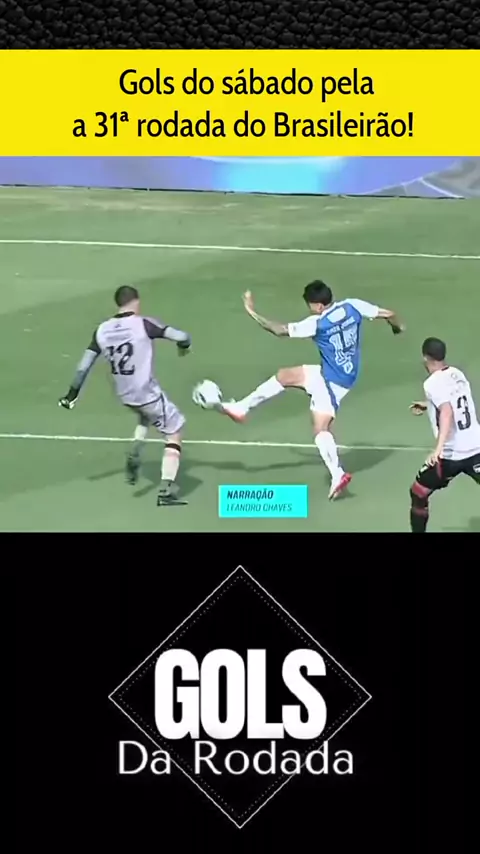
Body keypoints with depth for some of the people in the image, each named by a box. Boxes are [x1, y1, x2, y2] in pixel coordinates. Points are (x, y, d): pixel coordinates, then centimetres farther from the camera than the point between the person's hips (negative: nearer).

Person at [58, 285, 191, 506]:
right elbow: (181, 338, -16)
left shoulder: (102, 331, -1)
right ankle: (166, 492, 0)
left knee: (145, 416, 37)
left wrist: (72, 394, 14)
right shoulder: (144, 324, -15)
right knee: (174, 433, 7)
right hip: (148, 394, -6)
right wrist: (183, 345, 9)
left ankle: (134, 454, 16)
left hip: (124, 396, 6)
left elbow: (84, 366, 3)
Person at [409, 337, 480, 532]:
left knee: (418, 495, 14)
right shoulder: (458, 374, 11)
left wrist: (439, 448, -35)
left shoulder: (432, 383, -11)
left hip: (452, 454, -6)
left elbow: (447, 413, -27)